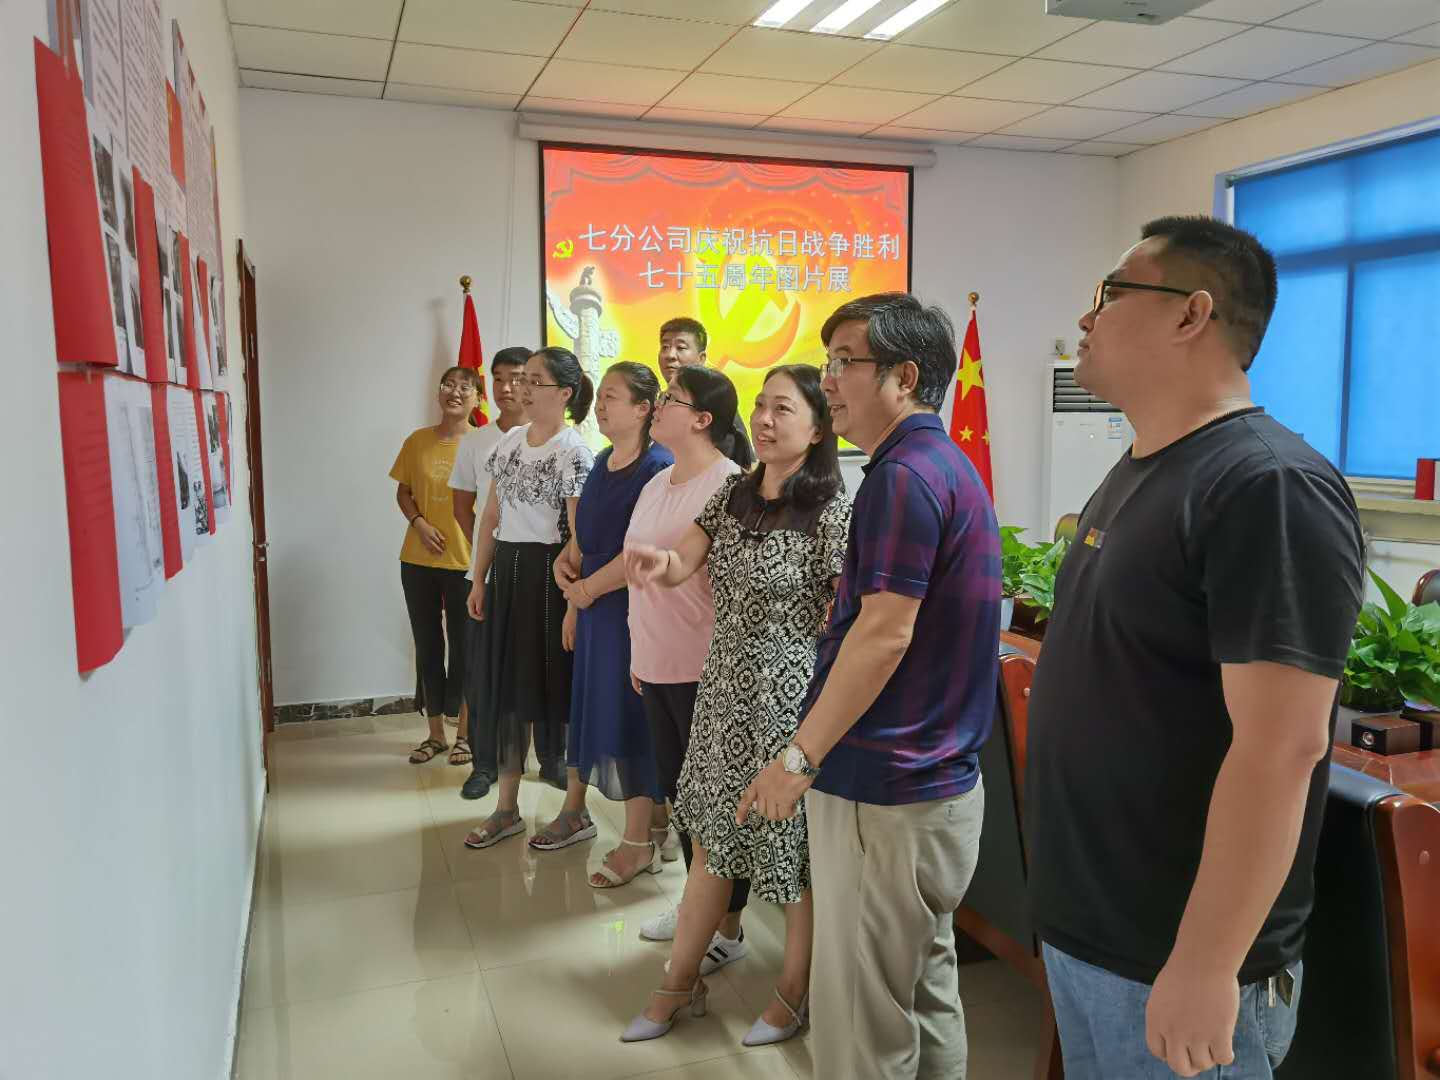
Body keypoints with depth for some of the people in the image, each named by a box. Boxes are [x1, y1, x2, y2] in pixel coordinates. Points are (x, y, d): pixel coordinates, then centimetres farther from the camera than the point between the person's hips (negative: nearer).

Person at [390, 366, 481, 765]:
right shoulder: (417, 441, 4)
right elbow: (403, 492, 10)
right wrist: (419, 523, -8)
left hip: (465, 561, -3)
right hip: (419, 561, 3)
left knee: (463, 647, 7)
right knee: (428, 647, 11)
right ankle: (435, 733, 24)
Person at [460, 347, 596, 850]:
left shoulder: (573, 452, -11)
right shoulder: (509, 442, 10)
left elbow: (580, 534, -15)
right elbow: (491, 516, 14)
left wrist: (574, 600, -18)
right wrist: (479, 579, 11)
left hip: (547, 573, -7)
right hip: (505, 569, 7)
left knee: (551, 689, 1)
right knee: (501, 686, 10)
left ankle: (577, 810, 18)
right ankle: (507, 808, 24)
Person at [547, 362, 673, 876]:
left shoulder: (658, 467, -16)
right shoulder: (603, 462, 11)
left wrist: (587, 588, -11)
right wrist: (566, 566, 2)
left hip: (632, 608, -8)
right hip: (593, 606, 8)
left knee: (630, 714, -1)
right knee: (587, 704, 17)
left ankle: (638, 843, 12)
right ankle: (573, 812, 33)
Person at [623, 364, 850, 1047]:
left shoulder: (831, 512, -14)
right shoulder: (732, 496, 6)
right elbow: (680, 569, 5)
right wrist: (657, 560, -19)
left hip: (793, 699, -6)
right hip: (726, 692, 6)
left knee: (795, 847, 9)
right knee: (711, 835, 16)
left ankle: (794, 992, 31)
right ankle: (680, 983, 32)